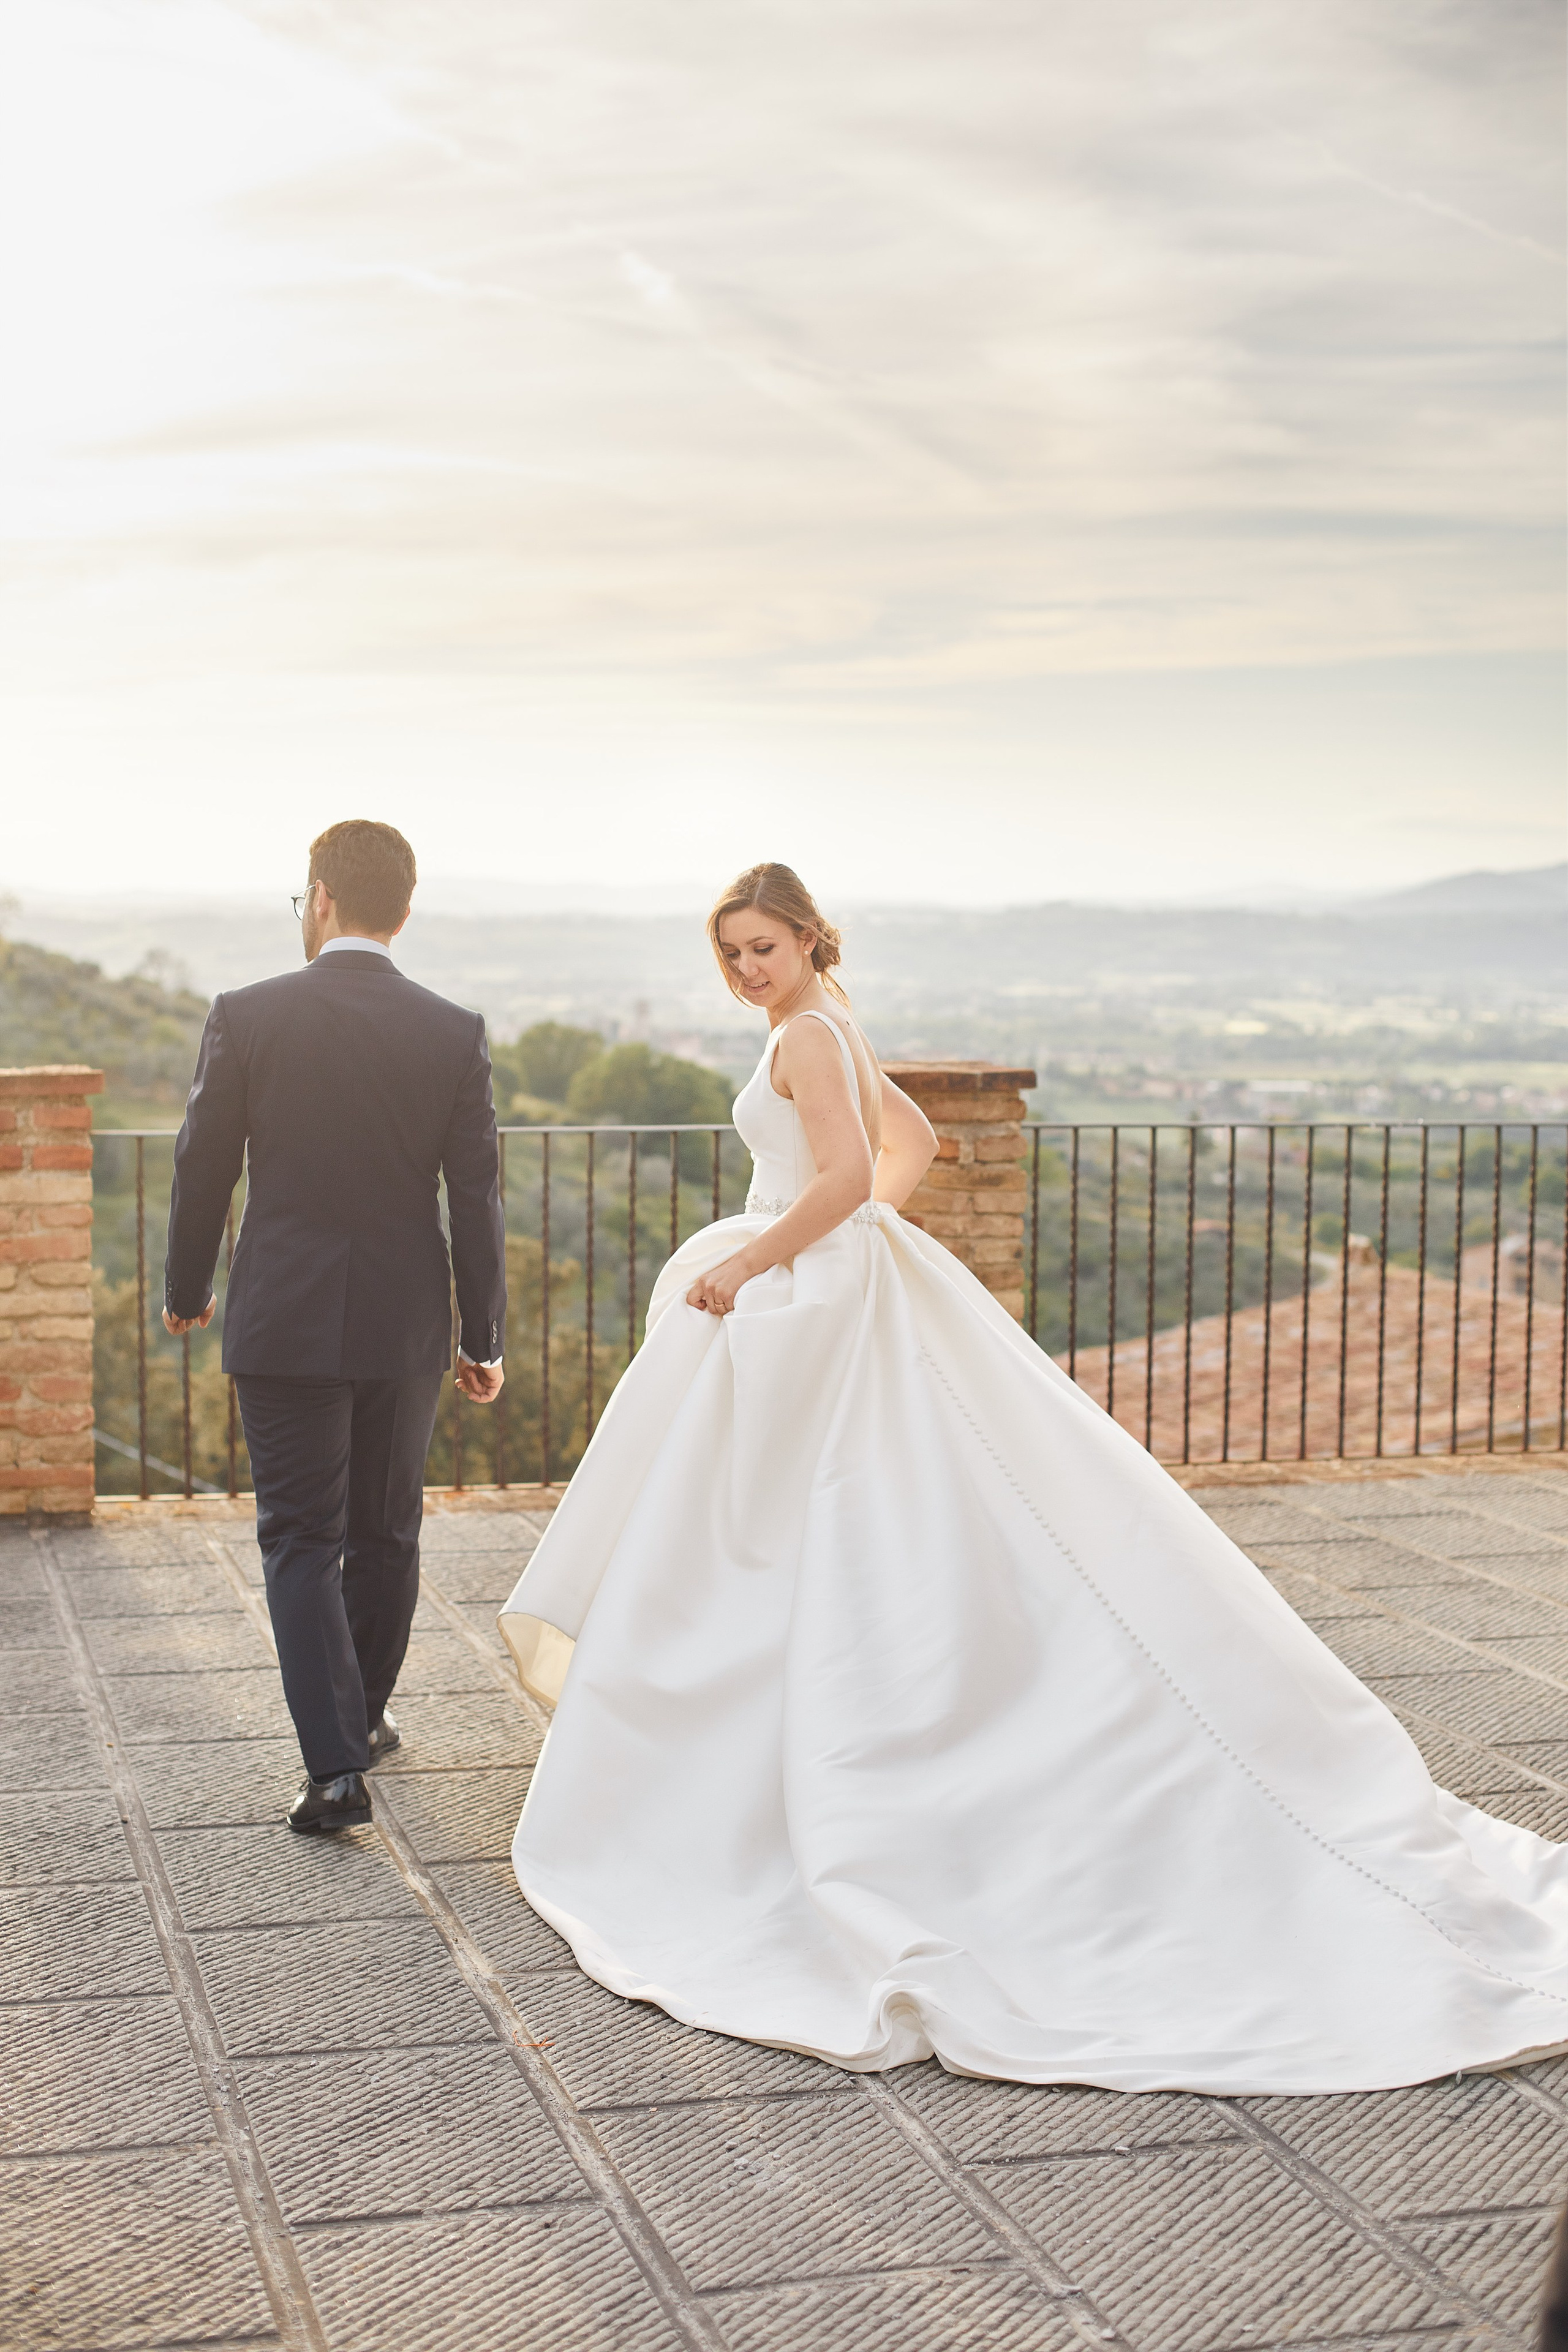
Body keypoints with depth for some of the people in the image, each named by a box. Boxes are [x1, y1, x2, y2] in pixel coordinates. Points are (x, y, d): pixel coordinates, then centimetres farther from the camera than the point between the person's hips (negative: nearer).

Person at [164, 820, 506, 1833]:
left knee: (301, 1540, 3)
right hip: (406, 1325, 2)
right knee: (387, 1532, 18)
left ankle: (337, 1762, -7)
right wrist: (484, 1338, 6)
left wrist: (187, 1289, 15)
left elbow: (204, 1169, -1)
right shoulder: (455, 1033, -4)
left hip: (284, 1320, -2)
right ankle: (366, 1715, 34)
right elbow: (476, 1196, -3)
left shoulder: (247, 1016, -8)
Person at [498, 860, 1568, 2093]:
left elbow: (844, 1178, -27)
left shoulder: (806, 1036, -15)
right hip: (830, 1291, 11)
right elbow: (912, 1141, 28)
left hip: (814, 1304, -11)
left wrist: (743, 1266, -20)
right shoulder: (831, 1032, 15)